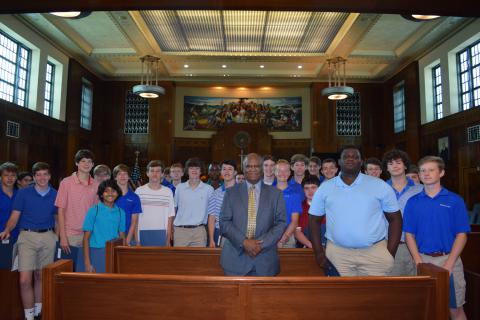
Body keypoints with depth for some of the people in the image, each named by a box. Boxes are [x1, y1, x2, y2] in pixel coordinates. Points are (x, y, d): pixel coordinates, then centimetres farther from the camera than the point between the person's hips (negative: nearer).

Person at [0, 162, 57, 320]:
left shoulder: (55, 195, 4)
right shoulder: (23, 193, 0)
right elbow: (15, 216, -1)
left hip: (48, 237, 1)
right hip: (27, 236, -1)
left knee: (41, 277, 12)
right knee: (25, 280, -7)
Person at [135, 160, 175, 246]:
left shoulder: (168, 192, 3)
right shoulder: (139, 191, 2)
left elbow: (170, 216, 5)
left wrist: (168, 238, 0)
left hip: (161, 234, 1)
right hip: (143, 233, 0)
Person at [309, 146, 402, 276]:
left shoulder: (380, 186, 1)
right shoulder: (325, 188, 3)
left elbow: (395, 219, 4)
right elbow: (315, 220, 8)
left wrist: (390, 253, -4)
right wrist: (319, 252, 0)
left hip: (375, 252, 0)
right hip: (337, 252, 1)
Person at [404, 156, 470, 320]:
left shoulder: (455, 200, -2)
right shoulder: (413, 202, 2)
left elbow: (461, 235, -5)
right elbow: (409, 234, 2)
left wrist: (449, 263, -13)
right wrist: (418, 261, -8)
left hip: (449, 259, -1)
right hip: (423, 259, 1)